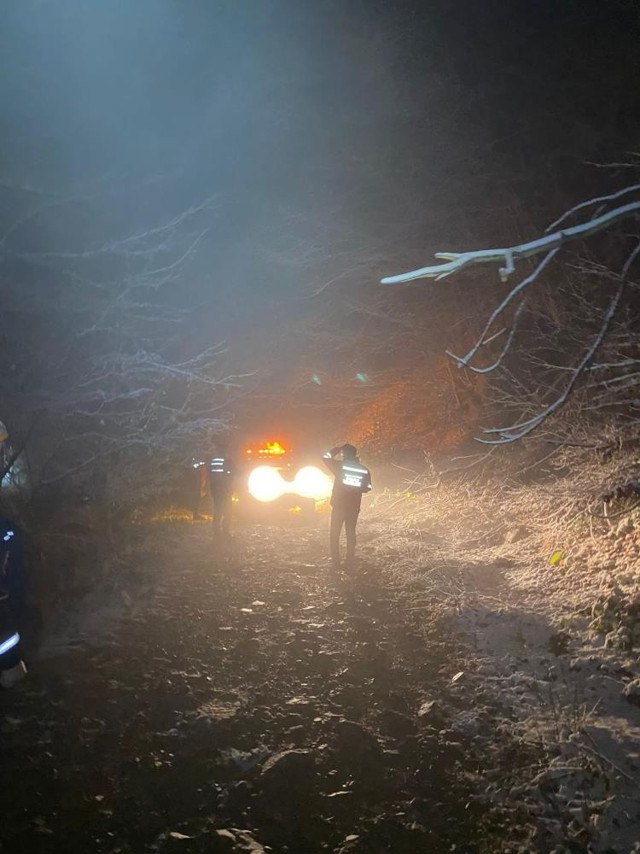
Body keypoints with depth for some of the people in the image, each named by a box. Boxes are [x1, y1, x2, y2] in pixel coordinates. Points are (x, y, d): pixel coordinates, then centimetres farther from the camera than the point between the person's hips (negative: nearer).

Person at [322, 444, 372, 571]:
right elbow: (367, 488, 4)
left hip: (339, 505, -3)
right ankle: (350, 561, 15)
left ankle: (335, 562, 2)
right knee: (350, 533, 16)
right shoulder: (364, 470, -1)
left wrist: (338, 449, 5)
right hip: (354, 507, 3)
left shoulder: (340, 466, -11)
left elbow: (326, 457, 0)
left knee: (335, 534, 6)